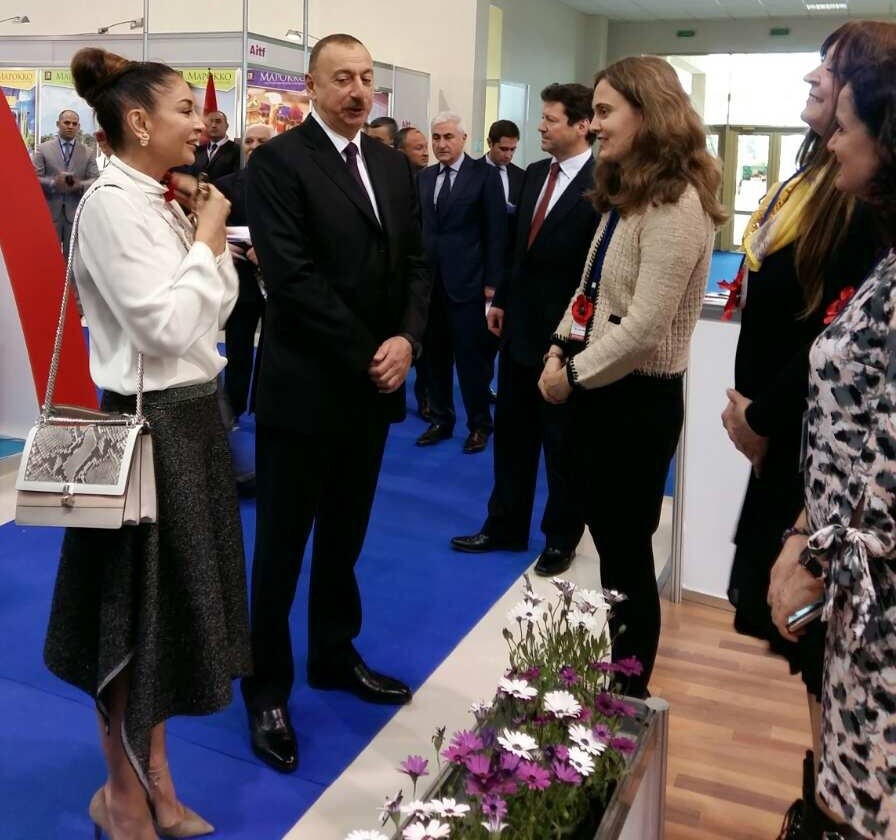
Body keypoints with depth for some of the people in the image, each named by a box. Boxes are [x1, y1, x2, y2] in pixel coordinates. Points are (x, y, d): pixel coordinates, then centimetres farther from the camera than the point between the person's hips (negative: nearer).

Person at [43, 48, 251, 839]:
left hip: (193, 415, 9)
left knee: (172, 603, 18)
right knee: (137, 611, 5)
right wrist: (206, 237, -12)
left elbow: (216, 310, 12)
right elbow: (166, 328, -22)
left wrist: (213, 239, 0)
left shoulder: (161, 202, 10)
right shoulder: (111, 204, -16)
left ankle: (156, 777, 36)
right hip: (151, 425, -9)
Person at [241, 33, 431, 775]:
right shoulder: (278, 161, -10)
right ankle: (268, 687, 23)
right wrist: (366, 355, -17)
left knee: (345, 536, 18)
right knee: (281, 545, 7)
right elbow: (291, 276, -18)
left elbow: (416, 262, 8)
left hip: (373, 383, 6)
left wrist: (407, 340, -9)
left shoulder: (393, 164, 11)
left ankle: (335, 655, 36)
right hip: (305, 385, -6)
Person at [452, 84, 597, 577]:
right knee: (512, 433, 15)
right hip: (520, 324, 7)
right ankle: (505, 526, 29)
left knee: (562, 441, 8)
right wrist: (501, 300, 13)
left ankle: (561, 536, 26)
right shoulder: (535, 174, 8)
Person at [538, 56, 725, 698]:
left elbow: (645, 325, -23)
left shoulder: (675, 203, -19)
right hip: (599, 391, 9)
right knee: (609, 539, 19)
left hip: (637, 400, -9)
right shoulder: (625, 193, 11)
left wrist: (573, 375, -14)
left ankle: (629, 691, 26)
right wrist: (561, 349, 1)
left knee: (628, 550, 6)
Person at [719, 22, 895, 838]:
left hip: (818, 436, -9)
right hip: (784, 426, 9)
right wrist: (745, 396, 4)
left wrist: (765, 419, -12)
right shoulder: (817, 176, 12)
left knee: (813, 615, 3)